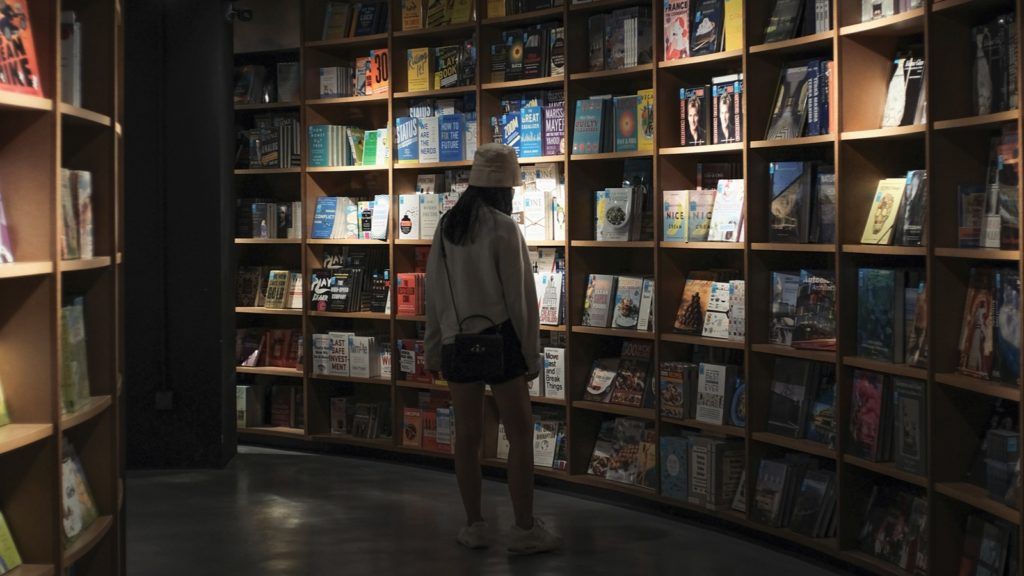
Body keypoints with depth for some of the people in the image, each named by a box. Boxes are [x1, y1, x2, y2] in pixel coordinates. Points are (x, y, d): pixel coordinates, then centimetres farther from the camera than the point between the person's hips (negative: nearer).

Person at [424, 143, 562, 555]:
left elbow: (433, 291, 10)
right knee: (520, 434, 1)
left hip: (457, 341, 5)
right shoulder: (504, 228, -10)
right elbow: (520, 296, -9)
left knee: (467, 434, 10)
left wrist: (433, 348, 17)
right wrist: (532, 353, -2)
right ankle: (525, 530, 3)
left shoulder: (446, 226, 6)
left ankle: (474, 527, 16)